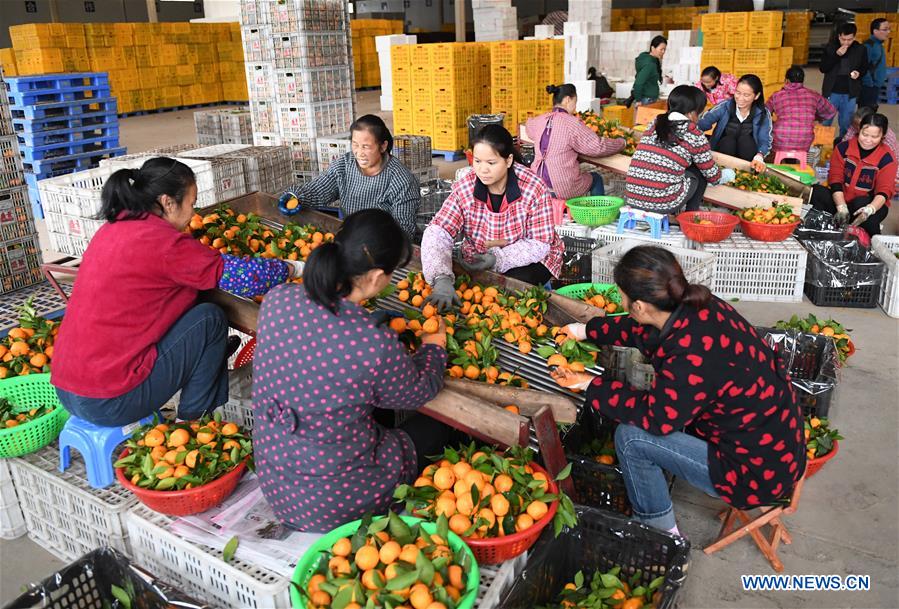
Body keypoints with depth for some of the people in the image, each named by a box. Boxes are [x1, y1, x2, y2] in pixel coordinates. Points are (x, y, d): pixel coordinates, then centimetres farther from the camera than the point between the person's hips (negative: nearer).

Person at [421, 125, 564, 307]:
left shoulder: (534, 188, -21)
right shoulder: (464, 188, -16)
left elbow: (539, 244, -18)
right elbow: (437, 233, -26)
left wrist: (499, 259, -33)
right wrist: (442, 279, -44)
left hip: (527, 261, -2)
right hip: (479, 262, 2)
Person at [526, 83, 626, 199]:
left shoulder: (540, 120, 5)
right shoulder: (571, 123, -14)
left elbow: (528, 126, 30)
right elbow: (598, 147, -13)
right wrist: (622, 142, 4)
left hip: (538, 185, 6)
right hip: (562, 190, -6)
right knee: (596, 179, 23)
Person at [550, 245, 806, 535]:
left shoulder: (692, 359, -33)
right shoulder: (701, 308, -7)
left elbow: (655, 417, -15)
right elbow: (644, 330, 13)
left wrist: (591, 385, -7)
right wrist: (586, 331, 22)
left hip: (759, 472, -9)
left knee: (629, 437, -9)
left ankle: (662, 534, 14)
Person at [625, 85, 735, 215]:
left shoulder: (654, 125, 13)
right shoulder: (695, 136, -1)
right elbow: (712, 175, 10)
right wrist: (727, 174, 35)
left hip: (632, 199, 5)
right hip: (664, 204, -5)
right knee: (699, 171, 20)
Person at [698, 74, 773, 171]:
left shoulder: (763, 114, -8)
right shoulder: (725, 106, -8)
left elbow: (765, 141, -17)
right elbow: (704, 121, -19)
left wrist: (759, 156, -40)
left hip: (747, 162, 0)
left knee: (745, 139, -28)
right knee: (728, 140, -29)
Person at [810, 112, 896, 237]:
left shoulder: (886, 158, -9)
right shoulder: (843, 148, -4)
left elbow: (884, 190, -15)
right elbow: (835, 178, -9)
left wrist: (870, 209, -39)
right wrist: (842, 207, -25)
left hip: (870, 204, -2)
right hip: (841, 200, 2)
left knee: (861, 203, -39)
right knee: (816, 192, -27)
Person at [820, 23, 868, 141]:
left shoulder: (860, 49, -1)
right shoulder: (830, 47, -4)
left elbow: (865, 69, 9)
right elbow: (823, 68, -9)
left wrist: (859, 73, -14)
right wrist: (836, 55, -20)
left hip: (850, 94, 1)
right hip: (832, 92, -1)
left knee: (846, 123, 11)